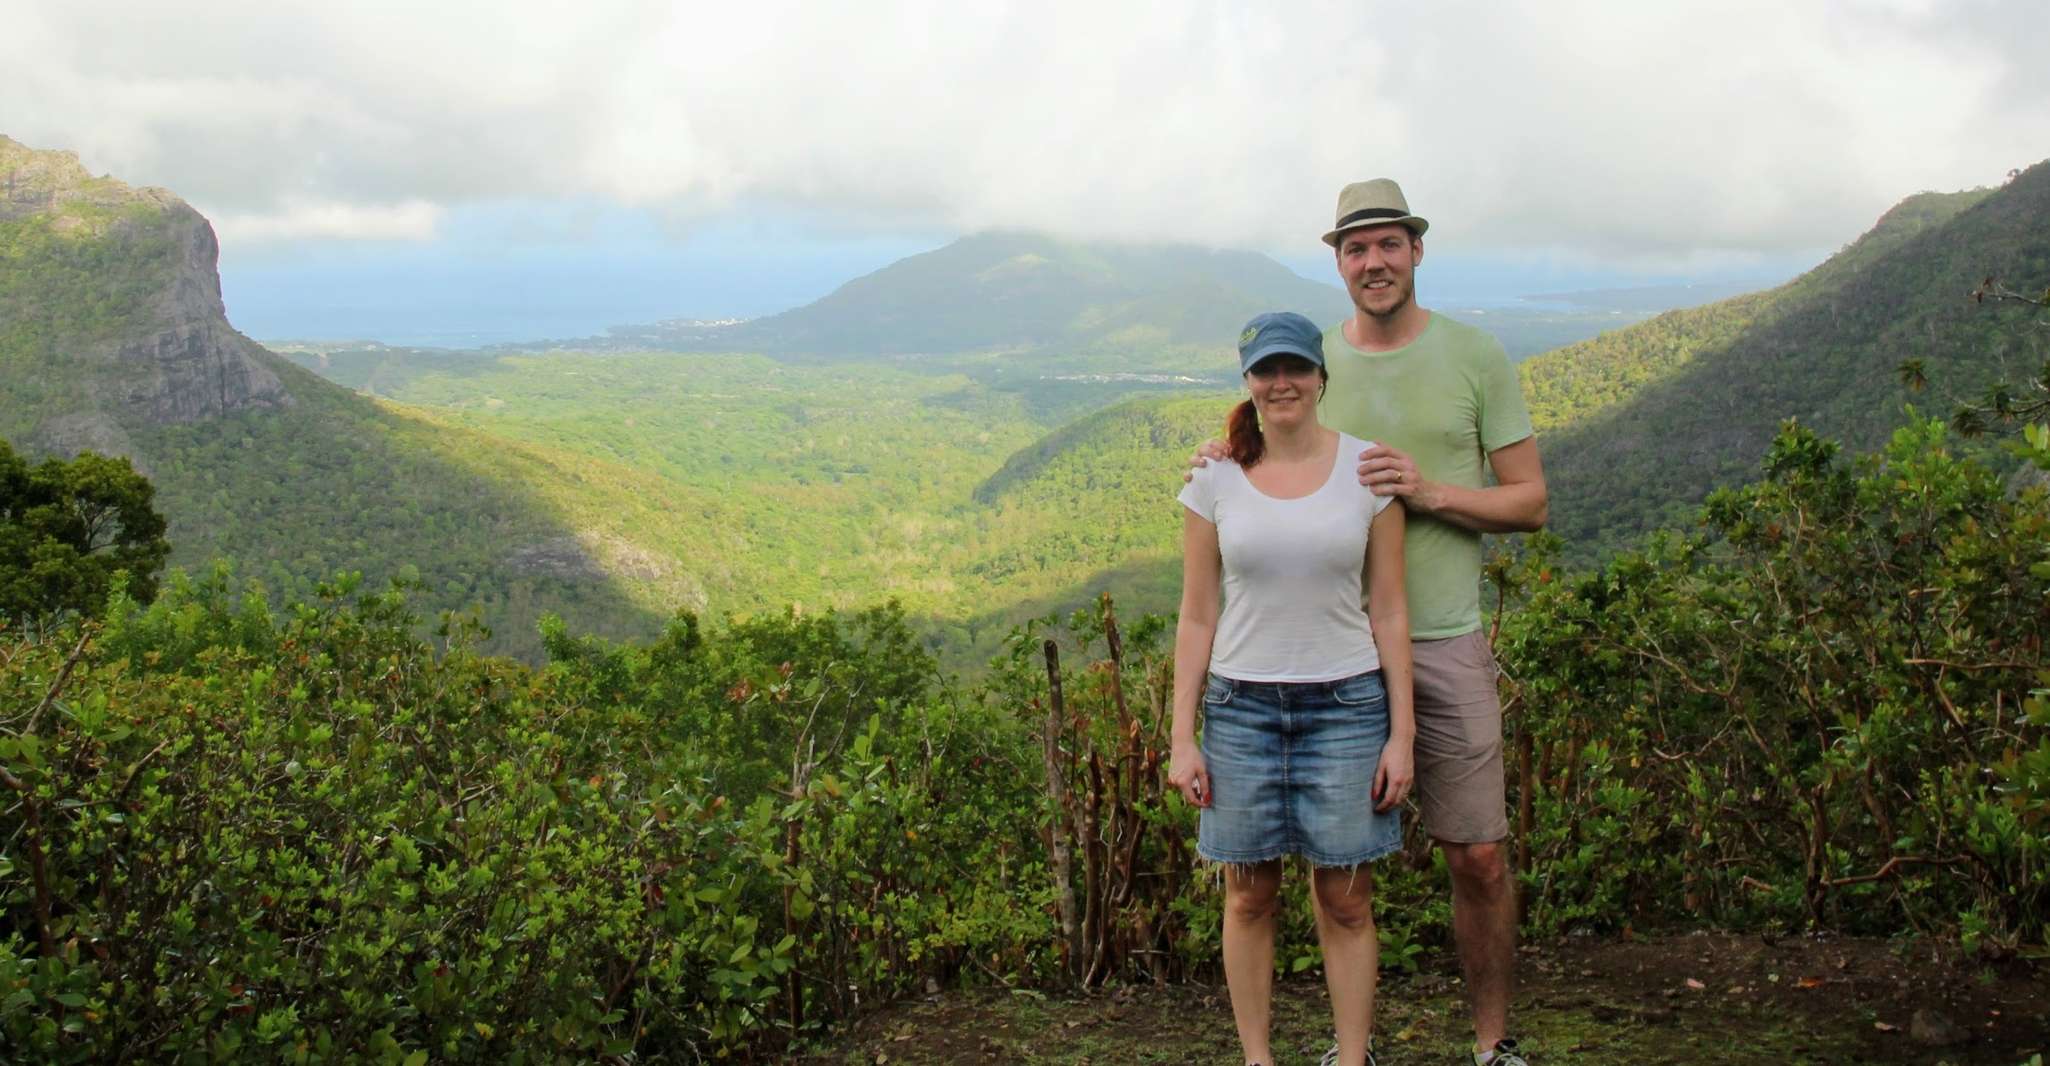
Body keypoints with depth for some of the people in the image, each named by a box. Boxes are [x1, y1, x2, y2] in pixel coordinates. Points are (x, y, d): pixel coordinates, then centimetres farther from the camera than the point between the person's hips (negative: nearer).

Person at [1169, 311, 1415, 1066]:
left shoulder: (1367, 470, 0)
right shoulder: (1215, 480, 0)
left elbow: (1388, 612, 1)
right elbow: (1196, 618, 3)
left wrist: (1402, 732, -2)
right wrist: (1181, 739, -1)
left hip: (1346, 703, 0)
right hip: (1241, 704, 1)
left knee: (1346, 899, 5)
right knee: (1249, 897, 7)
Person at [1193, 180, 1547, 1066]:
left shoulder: (1475, 357, 1)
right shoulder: (1308, 362, 5)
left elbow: (1531, 502, 2)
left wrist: (1431, 493, -15)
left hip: (1446, 644, -1)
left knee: (1479, 859, 4)